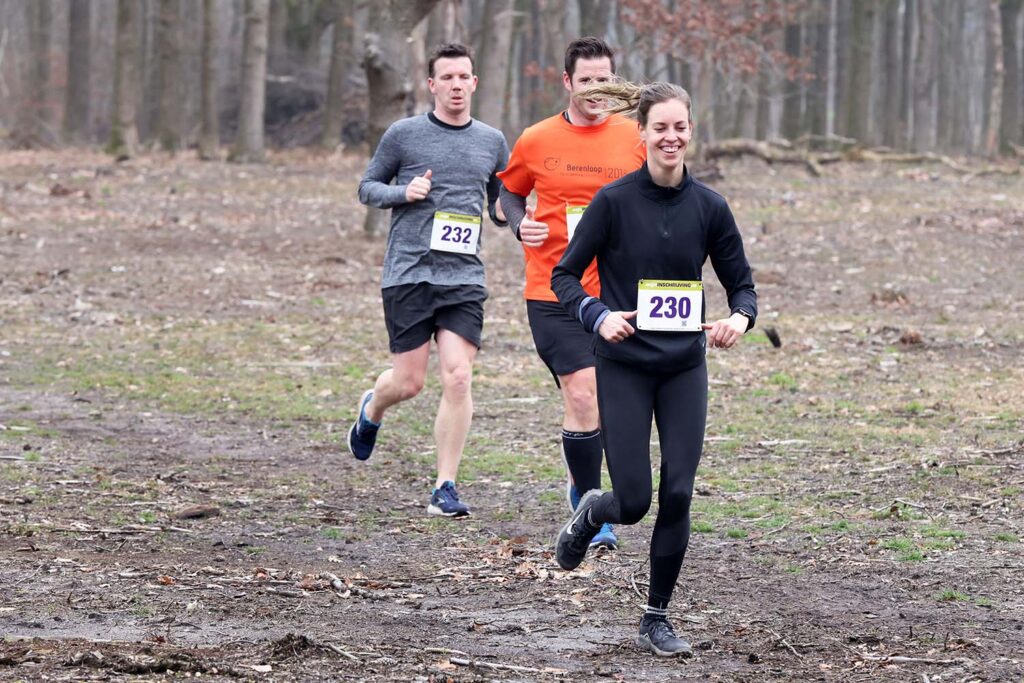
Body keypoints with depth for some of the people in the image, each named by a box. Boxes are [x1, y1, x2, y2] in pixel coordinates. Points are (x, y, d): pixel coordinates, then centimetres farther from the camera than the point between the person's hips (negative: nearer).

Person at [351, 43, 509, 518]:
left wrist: (508, 213, 0)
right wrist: (404, 193, -10)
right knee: (409, 382, 0)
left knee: (458, 377, -11)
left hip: (464, 278, 2)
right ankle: (371, 411, 37)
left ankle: (445, 487, -4)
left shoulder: (492, 142, 12)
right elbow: (367, 187, 10)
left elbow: (500, 206, 23)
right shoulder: (404, 135, 2)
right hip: (408, 273, -2)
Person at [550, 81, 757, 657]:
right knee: (634, 502, -5)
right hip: (624, 366, -2)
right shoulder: (614, 200, -9)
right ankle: (591, 513, 32)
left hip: (685, 369, 2)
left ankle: (657, 620, 12)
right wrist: (599, 316, -23)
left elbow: (742, 284, 5)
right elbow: (565, 276, -4)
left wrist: (739, 318, -17)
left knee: (678, 495, -3)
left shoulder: (709, 206, -1)